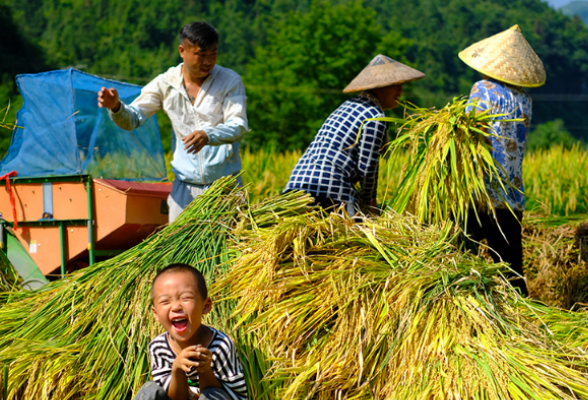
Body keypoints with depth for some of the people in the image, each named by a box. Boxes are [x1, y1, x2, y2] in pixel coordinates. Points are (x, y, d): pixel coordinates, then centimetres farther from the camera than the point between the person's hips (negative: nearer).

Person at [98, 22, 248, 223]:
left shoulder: (230, 81, -5)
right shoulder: (166, 83, 1)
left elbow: (239, 126, -14)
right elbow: (132, 119, 2)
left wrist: (208, 136, -34)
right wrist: (115, 106, -21)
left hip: (225, 184, -2)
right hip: (185, 185, 2)